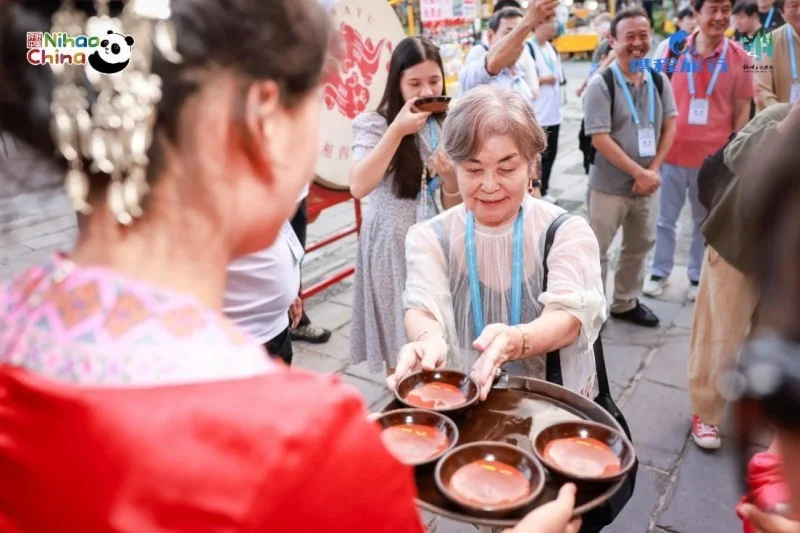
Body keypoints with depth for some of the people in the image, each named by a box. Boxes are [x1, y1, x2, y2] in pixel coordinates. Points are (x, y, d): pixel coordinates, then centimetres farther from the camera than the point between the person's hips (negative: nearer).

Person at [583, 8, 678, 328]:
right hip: (609, 185, -6)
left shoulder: (659, 80, 4)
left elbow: (670, 125, 6)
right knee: (596, 250, 4)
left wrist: (654, 170, -9)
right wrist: (639, 173, -19)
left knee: (639, 245, 18)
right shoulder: (601, 84, -13)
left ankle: (626, 302, 35)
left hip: (647, 182, 6)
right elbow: (600, 139, -19)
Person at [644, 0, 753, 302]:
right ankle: (660, 272, 26)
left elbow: (742, 109, 2)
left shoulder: (739, 58, -2)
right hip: (674, 150, 0)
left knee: (705, 221, 13)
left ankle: (697, 276, 28)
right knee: (667, 218, 11)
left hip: (714, 155, 0)